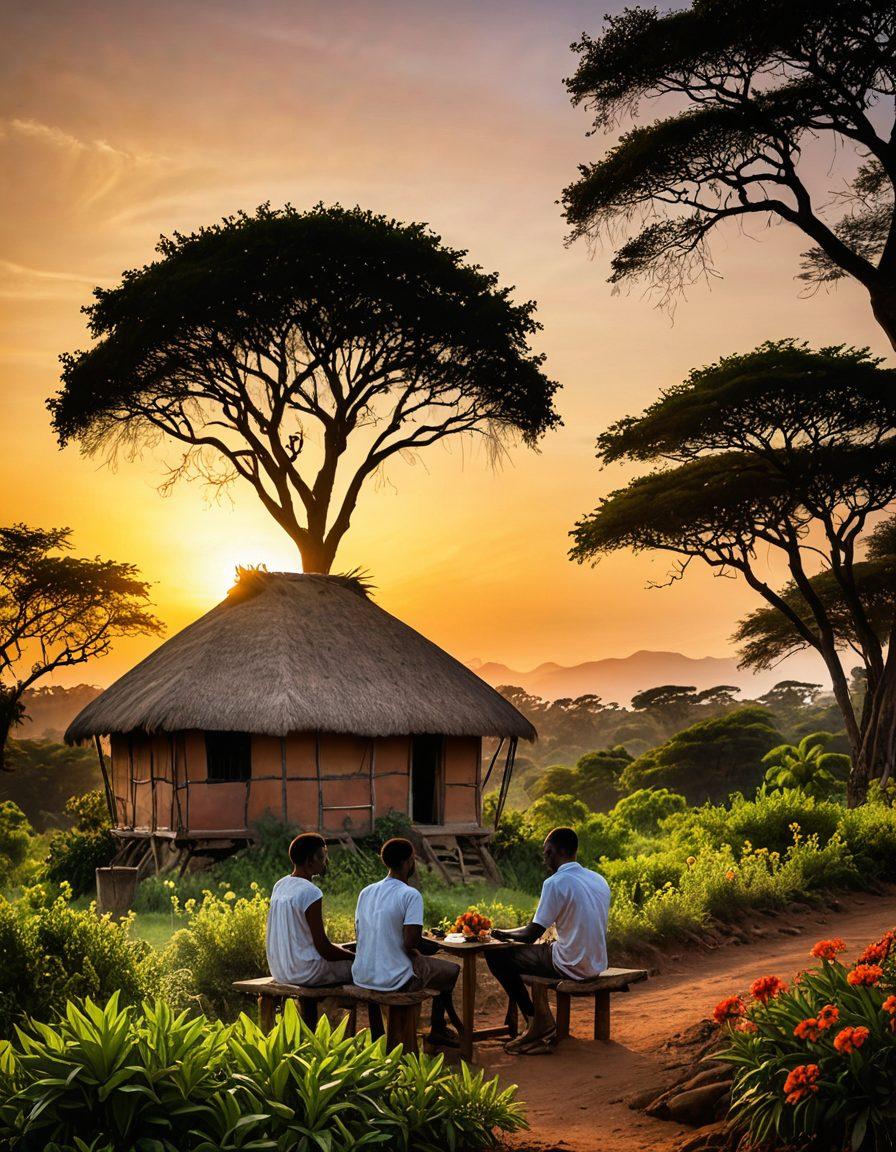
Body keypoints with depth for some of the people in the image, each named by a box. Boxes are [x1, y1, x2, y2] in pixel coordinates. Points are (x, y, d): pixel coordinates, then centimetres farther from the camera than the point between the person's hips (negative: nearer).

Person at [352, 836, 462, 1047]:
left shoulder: (366, 892, 6)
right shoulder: (410, 895, -15)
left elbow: (359, 933, 13)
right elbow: (410, 941, -22)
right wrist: (415, 951, 2)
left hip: (361, 977, 8)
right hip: (393, 980, -8)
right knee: (451, 970, 17)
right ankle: (437, 1029, 34)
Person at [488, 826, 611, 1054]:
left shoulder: (556, 883, -16)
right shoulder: (599, 880, 8)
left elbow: (531, 934, -14)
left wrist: (501, 933, 5)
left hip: (571, 967, -8)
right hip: (596, 965, 8)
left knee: (496, 956, 4)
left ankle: (536, 1024, 10)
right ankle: (542, 1024, 24)